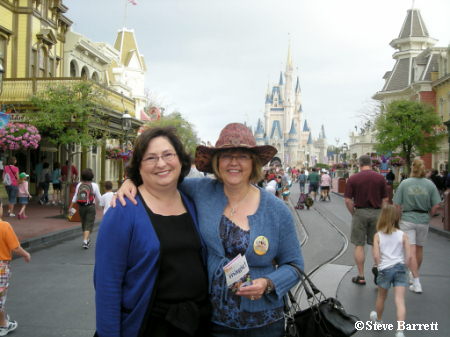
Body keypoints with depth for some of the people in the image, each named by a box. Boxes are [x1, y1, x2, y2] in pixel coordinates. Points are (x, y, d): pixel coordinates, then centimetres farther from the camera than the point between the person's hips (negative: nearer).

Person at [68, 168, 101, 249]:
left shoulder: (79, 185, -2)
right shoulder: (94, 185, -11)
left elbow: (75, 197, -1)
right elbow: (99, 198, -4)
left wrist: (71, 207, 6)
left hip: (81, 206, 4)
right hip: (90, 207, -4)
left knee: (84, 223, 19)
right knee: (89, 224, 0)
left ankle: (87, 240, 34)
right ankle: (85, 241, -14)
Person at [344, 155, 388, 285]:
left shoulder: (353, 179, -5)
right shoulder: (380, 178, 0)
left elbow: (348, 200, -8)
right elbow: (385, 200, 1)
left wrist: (353, 214, 5)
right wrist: (381, 213, 12)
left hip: (360, 212, -1)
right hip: (376, 212, 2)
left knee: (359, 245, 6)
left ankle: (361, 276, 10)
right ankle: (378, 268, 10)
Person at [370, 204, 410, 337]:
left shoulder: (378, 236, -5)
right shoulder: (402, 235, -3)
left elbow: (376, 256, -11)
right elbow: (408, 256, -4)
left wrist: (380, 266, 7)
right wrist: (404, 266, 11)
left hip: (385, 269, 0)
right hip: (399, 268, 0)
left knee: (381, 296, 21)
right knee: (400, 300, -3)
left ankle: (378, 318, 44)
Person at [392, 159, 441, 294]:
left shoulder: (404, 183, -8)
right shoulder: (430, 184, -4)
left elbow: (397, 205, -8)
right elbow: (436, 206, -4)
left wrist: (399, 216, 10)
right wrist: (428, 215, 14)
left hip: (407, 220, -2)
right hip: (423, 220, 3)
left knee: (411, 250, -3)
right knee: (419, 248, 20)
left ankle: (417, 283, -7)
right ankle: (415, 274, 39)